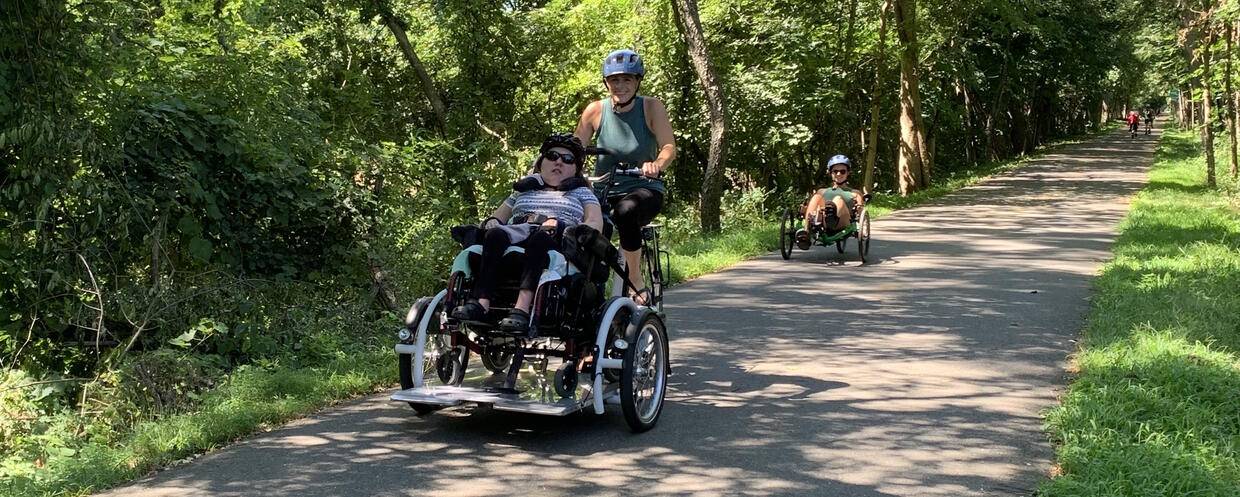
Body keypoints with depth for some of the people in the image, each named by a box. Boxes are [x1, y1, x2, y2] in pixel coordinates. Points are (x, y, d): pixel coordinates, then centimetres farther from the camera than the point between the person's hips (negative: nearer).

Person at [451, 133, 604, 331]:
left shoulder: (581, 192, 25)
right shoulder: (525, 190, 33)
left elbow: (595, 225, 7)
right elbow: (497, 216, 31)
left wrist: (560, 226, -11)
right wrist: (492, 222, 5)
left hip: (559, 242, -3)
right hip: (517, 235, 3)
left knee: (541, 238, -38)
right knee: (495, 235, -31)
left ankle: (522, 307, -55)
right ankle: (481, 303, -47)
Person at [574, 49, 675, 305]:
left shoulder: (651, 107, -6)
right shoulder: (595, 110, -1)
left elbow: (669, 147, -17)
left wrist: (657, 164, -40)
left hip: (645, 190, -2)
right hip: (604, 192, 3)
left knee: (626, 210, -37)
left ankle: (637, 282, -20)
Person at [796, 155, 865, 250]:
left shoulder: (855, 193, 34)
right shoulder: (822, 192, 39)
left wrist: (860, 206, -5)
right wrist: (805, 208, 1)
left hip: (842, 224, -2)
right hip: (822, 225, 2)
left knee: (838, 199, -31)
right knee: (817, 196, -25)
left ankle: (832, 216, -72)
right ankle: (806, 231, -50)